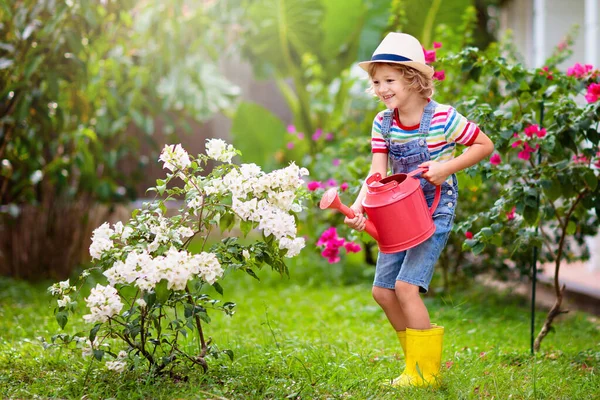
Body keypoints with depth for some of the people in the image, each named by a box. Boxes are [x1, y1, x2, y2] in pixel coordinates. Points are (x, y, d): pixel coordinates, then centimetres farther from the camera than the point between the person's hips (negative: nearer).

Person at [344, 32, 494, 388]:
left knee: (406, 285, -17)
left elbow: (485, 145, -7)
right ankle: (420, 362, 21)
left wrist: (447, 167, -20)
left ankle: (425, 373, -3)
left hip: (436, 212, -6)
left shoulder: (443, 118, -17)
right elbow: (378, 173, -7)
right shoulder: (383, 123, -2)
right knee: (383, 290, 4)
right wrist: (358, 206, -24)